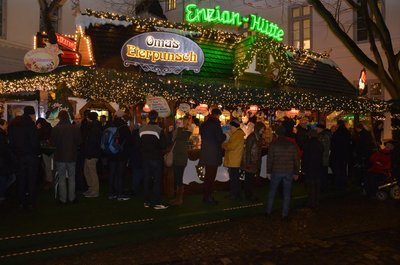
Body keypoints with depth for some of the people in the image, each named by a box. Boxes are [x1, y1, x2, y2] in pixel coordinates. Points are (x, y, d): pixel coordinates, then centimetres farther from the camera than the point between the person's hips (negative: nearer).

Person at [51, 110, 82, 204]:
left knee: (61, 179, 9)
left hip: (60, 156, -1)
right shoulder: (75, 128, -11)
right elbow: (79, 142, -5)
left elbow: (52, 142, -6)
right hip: (72, 156, 1)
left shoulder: (56, 128, -12)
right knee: (72, 178, 13)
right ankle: (71, 198, 19)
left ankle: (63, 199, 15)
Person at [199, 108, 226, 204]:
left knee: (208, 175, 17)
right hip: (213, 153, -8)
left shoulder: (204, 124, 11)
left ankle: (206, 196, 23)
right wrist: (225, 136, 6)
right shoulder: (215, 123, -13)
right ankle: (208, 197, 3)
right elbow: (220, 138, -16)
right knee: (211, 176, -2)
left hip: (205, 152, 8)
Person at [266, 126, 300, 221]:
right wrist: (296, 173, 12)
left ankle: (268, 211, 21)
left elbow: (270, 159, -6)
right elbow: (296, 160, 3)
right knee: (287, 194, 8)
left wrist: (268, 172, 3)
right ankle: (285, 215, 11)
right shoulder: (292, 145, 0)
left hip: (276, 171, -1)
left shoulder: (273, 145, -7)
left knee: (272, 192, 14)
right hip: (289, 172, 1)